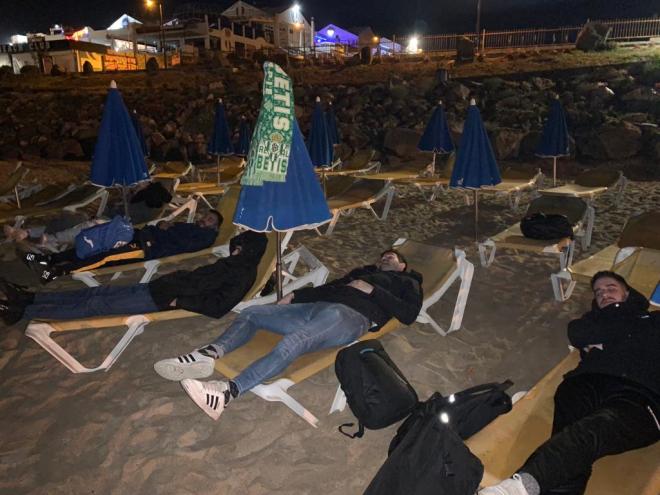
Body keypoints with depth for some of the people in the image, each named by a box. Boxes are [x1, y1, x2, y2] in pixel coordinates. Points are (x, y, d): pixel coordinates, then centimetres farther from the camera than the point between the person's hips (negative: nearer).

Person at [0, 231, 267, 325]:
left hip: (162, 299, -9)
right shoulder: (232, 264, 15)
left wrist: (179, 301, -22)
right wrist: (174, 279, 12)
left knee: (98, 305, -7)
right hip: (159, 286, 9)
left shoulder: (243, 275, -15)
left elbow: (218, 307, -25)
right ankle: (28, 298, 11)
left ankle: (23, 311, 1)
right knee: (101, 292, 6)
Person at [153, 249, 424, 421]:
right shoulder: (362, 272, 38)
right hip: (318, 307, 8)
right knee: (251, 313, -9)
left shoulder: (406, 282, 23)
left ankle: (228, 391, -49)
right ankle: (210, 353, -31)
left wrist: (372, 290, 0)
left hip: (350, 315, -7)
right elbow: (326, 288, 31)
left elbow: (409, 314, 3)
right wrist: (294, 295, 17)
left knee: (293, 342, -35)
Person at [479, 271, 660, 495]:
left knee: (592, 431, -36)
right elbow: (577, 334, 12)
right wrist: (620, 317, 17)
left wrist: (601, 342, 12)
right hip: (588, 384, 3)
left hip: (640, 396, -3)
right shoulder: (596, 320, 36)